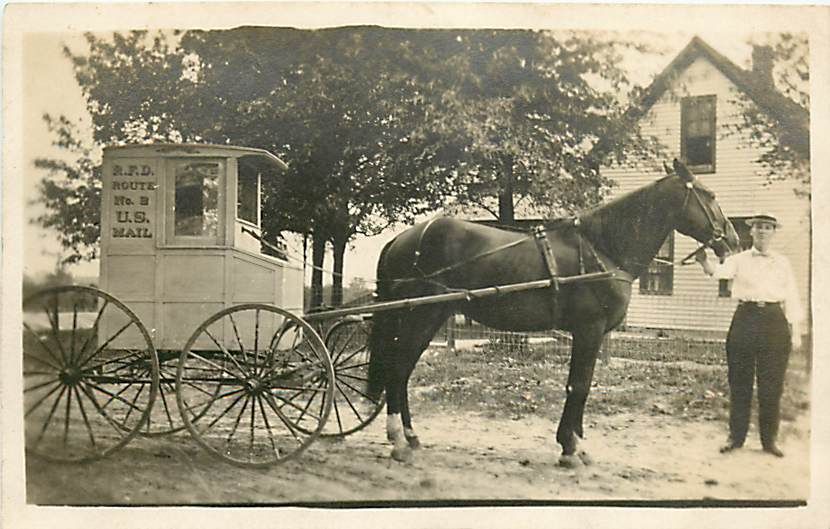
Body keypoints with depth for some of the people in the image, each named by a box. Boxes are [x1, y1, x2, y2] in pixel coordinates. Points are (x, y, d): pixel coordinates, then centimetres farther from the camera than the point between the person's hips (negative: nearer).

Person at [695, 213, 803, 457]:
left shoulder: (783, 263, 10)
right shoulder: (739, 260, 6)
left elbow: (791, 299, 10)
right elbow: (719, 271, -14)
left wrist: (796, 333, 5)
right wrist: (704, 259, -36)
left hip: (774, 320, 1)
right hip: (745, 317, -1)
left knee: (772, 385, 3)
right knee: (739, 382, 4)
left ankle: (769, 440, 15)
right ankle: (736, 436, 14)